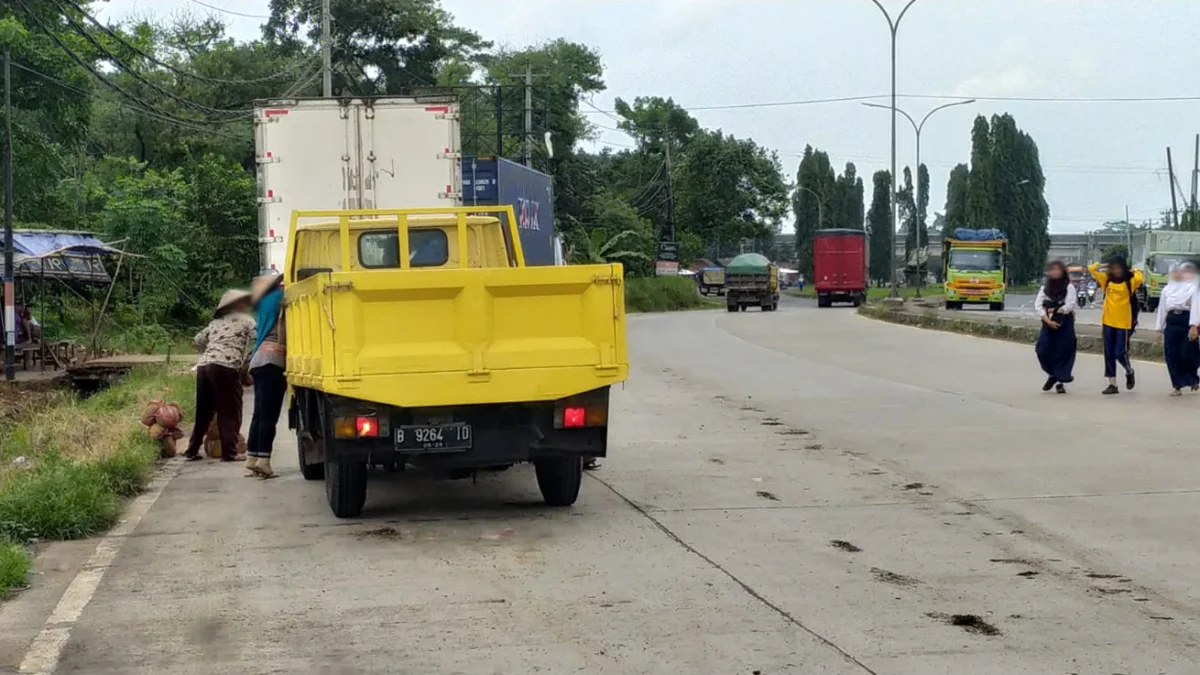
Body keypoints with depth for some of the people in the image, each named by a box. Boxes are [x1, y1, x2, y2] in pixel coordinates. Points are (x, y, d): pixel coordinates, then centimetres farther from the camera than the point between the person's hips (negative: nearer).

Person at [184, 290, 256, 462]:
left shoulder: (215, 322, 26)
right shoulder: (247, 321, 12)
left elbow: (199, 340, 23)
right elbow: (255, 345, 2)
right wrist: (245, 368, 11)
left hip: (203, 366, 6)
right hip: (226, 367, -5)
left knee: (203, 411, 13)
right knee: (230, 412, 1)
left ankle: (192, 451, 16)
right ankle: (229, 452, -1)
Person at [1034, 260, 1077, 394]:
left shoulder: (1069, 287, 0)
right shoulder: (1045, 287, 10)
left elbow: (1070, 305, -11)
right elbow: (1038, 305, 0)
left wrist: (1055, 311, -10)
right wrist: (1048, 320, -12)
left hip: (1065, 324, -3)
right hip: (1048, 324, 3)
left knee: (1063, 352, -4)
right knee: (1043, 350, -8)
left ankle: (1061, 381, 6)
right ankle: (1052, 374, 15)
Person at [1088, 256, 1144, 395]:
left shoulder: (1130, 282, -5)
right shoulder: (1106, 280, 5)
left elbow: (1139, 278, -25)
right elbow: (1091, 268, 2)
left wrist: (1133, 271, -6)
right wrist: (1101, 265, 8)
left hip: (1124, 323, -4)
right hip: (1108, 322, 4)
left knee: (1120, 353, -3)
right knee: (1109, 354, 5)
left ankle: (1129, 372, 28)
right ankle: (1112, 384, 10)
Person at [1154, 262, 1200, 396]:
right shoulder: (1167, 289, 15)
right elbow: (1162, 308, 16)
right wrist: (1159, 329, 13)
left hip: (1186, 321, -4)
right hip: (1171, 322, 4)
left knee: (1188, 354, -2)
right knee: (1171, 355, 0)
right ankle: (1177, 386, 9)